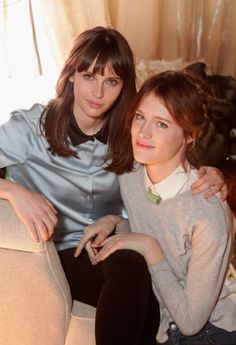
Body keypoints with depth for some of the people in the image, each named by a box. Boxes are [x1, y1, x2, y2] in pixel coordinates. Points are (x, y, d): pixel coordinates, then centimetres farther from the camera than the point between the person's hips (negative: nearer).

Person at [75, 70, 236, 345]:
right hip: (162, 320, 6)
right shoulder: (129, 176, -10)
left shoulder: (208, 213, -30)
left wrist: (149, 247, -24)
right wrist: (113, 220, -7)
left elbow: (191, 321, -23)